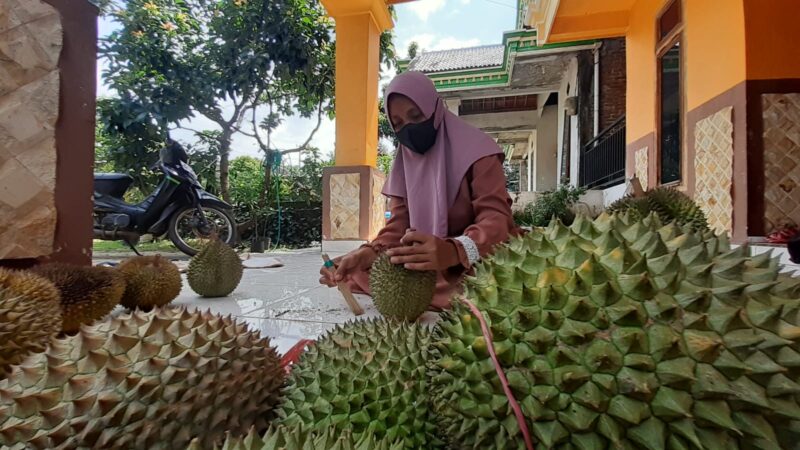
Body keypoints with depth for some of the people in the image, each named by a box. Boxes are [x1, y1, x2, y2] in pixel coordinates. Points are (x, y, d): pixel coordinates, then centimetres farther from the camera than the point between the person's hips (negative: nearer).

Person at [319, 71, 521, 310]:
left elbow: (496, 218, -24)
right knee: (355, 274, -12)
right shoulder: (404, 161, 6)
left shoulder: (475, 150, -12)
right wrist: (371, 251, -24)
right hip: (431, 266, 5)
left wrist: (454, 250, -46)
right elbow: (400, 223, -2)